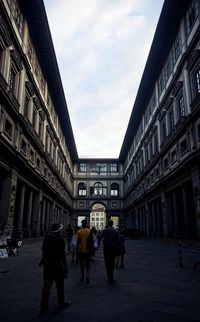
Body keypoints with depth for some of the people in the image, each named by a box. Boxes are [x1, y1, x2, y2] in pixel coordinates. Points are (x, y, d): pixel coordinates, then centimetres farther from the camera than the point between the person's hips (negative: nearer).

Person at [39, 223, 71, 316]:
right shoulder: (60, 240, -16)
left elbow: (44, 251, 3)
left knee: (46, 286, 12)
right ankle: (61, 303, 28)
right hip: (58, 265, -4)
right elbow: (62, 255, -15)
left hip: (47, 265, 4)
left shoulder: (46, 238, -2)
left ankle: (43, 307, 15)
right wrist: (65, 266, -9)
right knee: (60, 286, 13)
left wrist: (42, 261, 15)